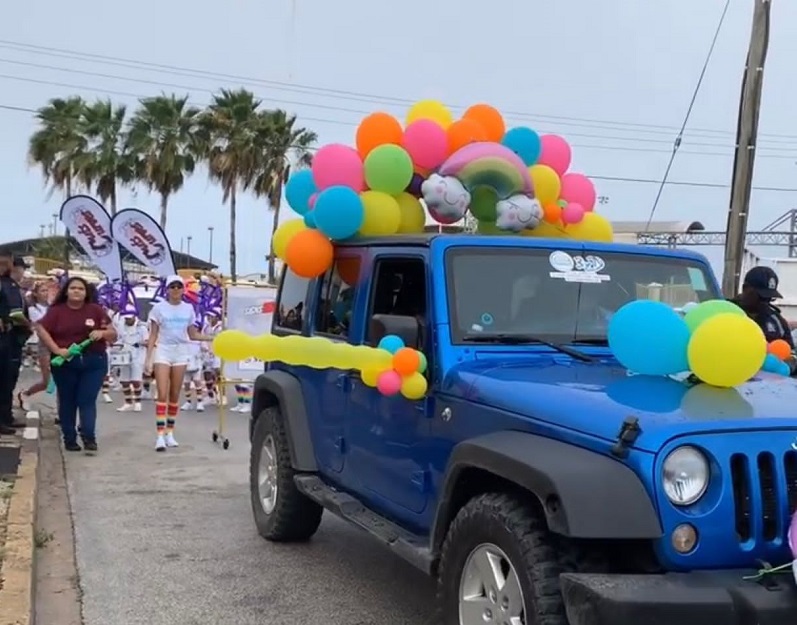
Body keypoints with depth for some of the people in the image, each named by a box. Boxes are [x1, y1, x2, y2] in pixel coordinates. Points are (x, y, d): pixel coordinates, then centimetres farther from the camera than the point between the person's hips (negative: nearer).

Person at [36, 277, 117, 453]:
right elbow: (42, 330, -5)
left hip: (94, 362, -1)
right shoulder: (56, 311, 2)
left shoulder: (96, 310, 3)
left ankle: (89, 438, -10)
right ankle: (69, 439, 16)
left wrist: (102, 333, -18)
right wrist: (57, 349, -16)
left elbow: (113, 334, 4)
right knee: (67, 402, 8)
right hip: (65, 363, 1)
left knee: (87, 401, -5)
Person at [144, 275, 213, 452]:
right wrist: (148, 358, -7)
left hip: (181, 352, 3)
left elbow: (193, 334, 11)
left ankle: (170, 433, 17)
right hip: (162, 351, -3)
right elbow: (153, 335, -1)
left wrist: (214, 338, -1)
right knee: (162, 394, -11)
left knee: (175, 395, 7)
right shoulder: (159, 308, -3)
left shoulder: (188, 308, 5)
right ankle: (160, 435, -12)